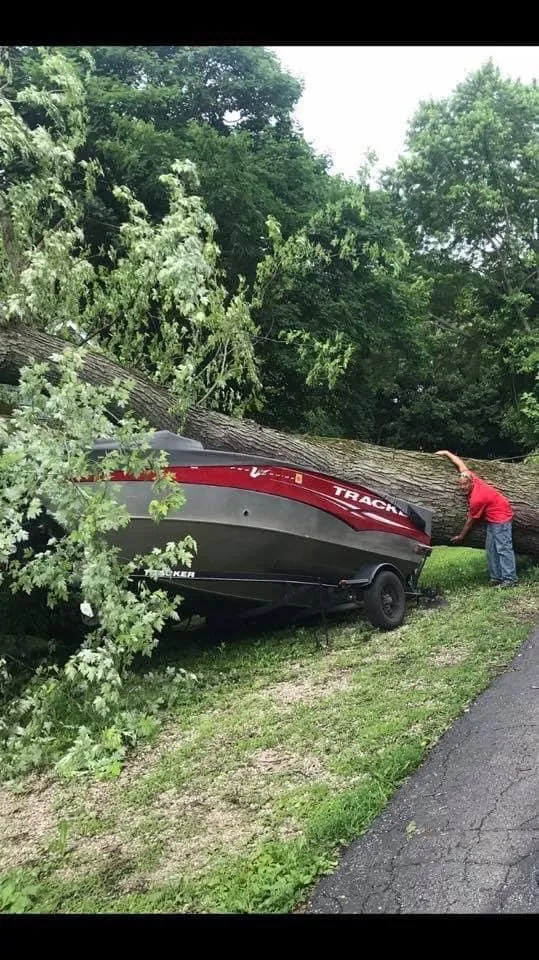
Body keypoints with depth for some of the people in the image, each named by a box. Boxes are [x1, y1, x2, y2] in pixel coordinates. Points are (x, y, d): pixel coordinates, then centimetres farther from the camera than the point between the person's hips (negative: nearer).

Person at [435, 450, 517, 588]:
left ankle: (510, 579, -16)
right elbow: (460, 464, 7)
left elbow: (471, 521, -16)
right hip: (493, 518, 10)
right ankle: (496, 577, 8)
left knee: (503, 548, -14)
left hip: (501, 518, -10)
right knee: (491, 548, 8)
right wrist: (446, 453, 14)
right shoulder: (471, 477, -6)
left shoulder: (476, 499, -27)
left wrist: (461, 536, -4)